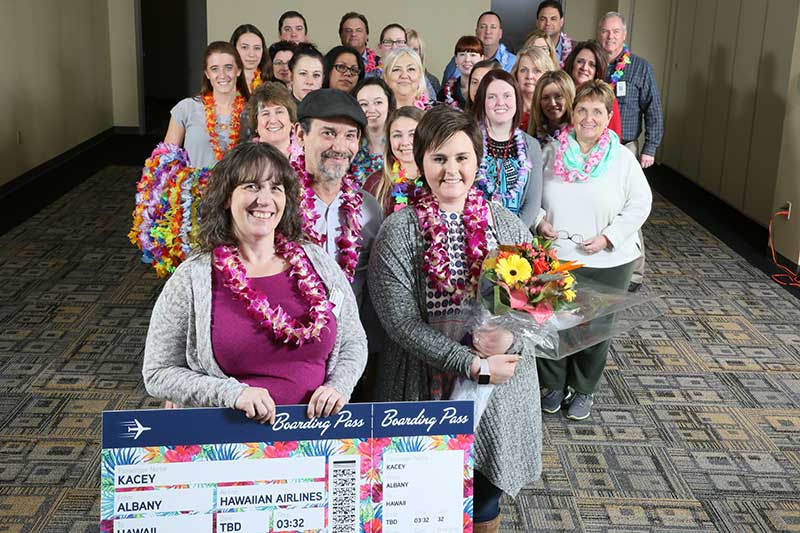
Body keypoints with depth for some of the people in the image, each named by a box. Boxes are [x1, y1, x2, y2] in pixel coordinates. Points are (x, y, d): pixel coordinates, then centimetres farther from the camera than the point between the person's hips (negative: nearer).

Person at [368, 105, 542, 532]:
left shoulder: (507, 225, 3)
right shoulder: (398, 231, -7)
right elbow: (400, 322, -14)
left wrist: (509, 337, -18)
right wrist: (472, 363, -19)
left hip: (500, 387, 3)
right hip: (425, 387, -2)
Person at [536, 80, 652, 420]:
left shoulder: (623, 159, -4)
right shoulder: (552, 152, 0)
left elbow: (640, 204, -4)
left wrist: (608, 237, -13)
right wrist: (540, 220, -8)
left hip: (606, 262, 0)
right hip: (554, 258, 1)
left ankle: (583, 390, 31)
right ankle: (553, 384, 32)